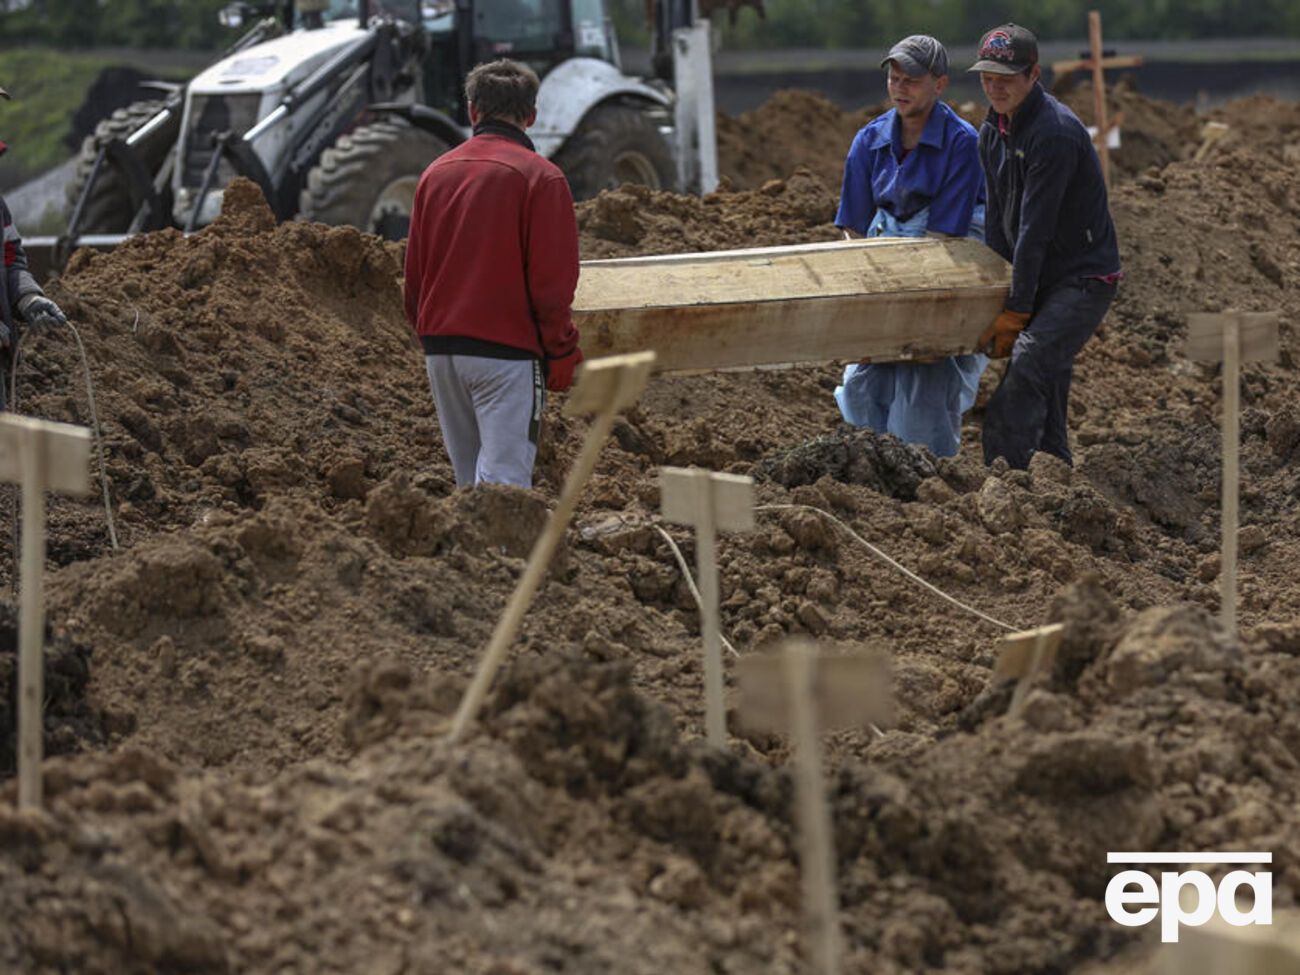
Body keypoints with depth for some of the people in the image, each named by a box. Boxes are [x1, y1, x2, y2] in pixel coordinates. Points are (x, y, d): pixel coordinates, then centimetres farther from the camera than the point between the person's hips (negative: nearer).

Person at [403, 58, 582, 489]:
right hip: (507, 353, -6)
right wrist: (562, 354, -1)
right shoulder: (539, 178, -7)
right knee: (504, 482, -10)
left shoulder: (435, 174, 11)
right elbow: (552, 280, -9)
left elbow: (414, 275, 14)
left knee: (470, 481, 14)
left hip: (440, 351, 6)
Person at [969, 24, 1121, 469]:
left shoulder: (1055, 132, -24)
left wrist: (1015, 312, -22)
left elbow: (1035, 229, -24)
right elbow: (998, 220, 11)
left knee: (1024, 372, -24)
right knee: (1046, 385, 11)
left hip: (1084, 278, -9)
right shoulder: (992, 132, 6)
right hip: (1041, 280, 9)